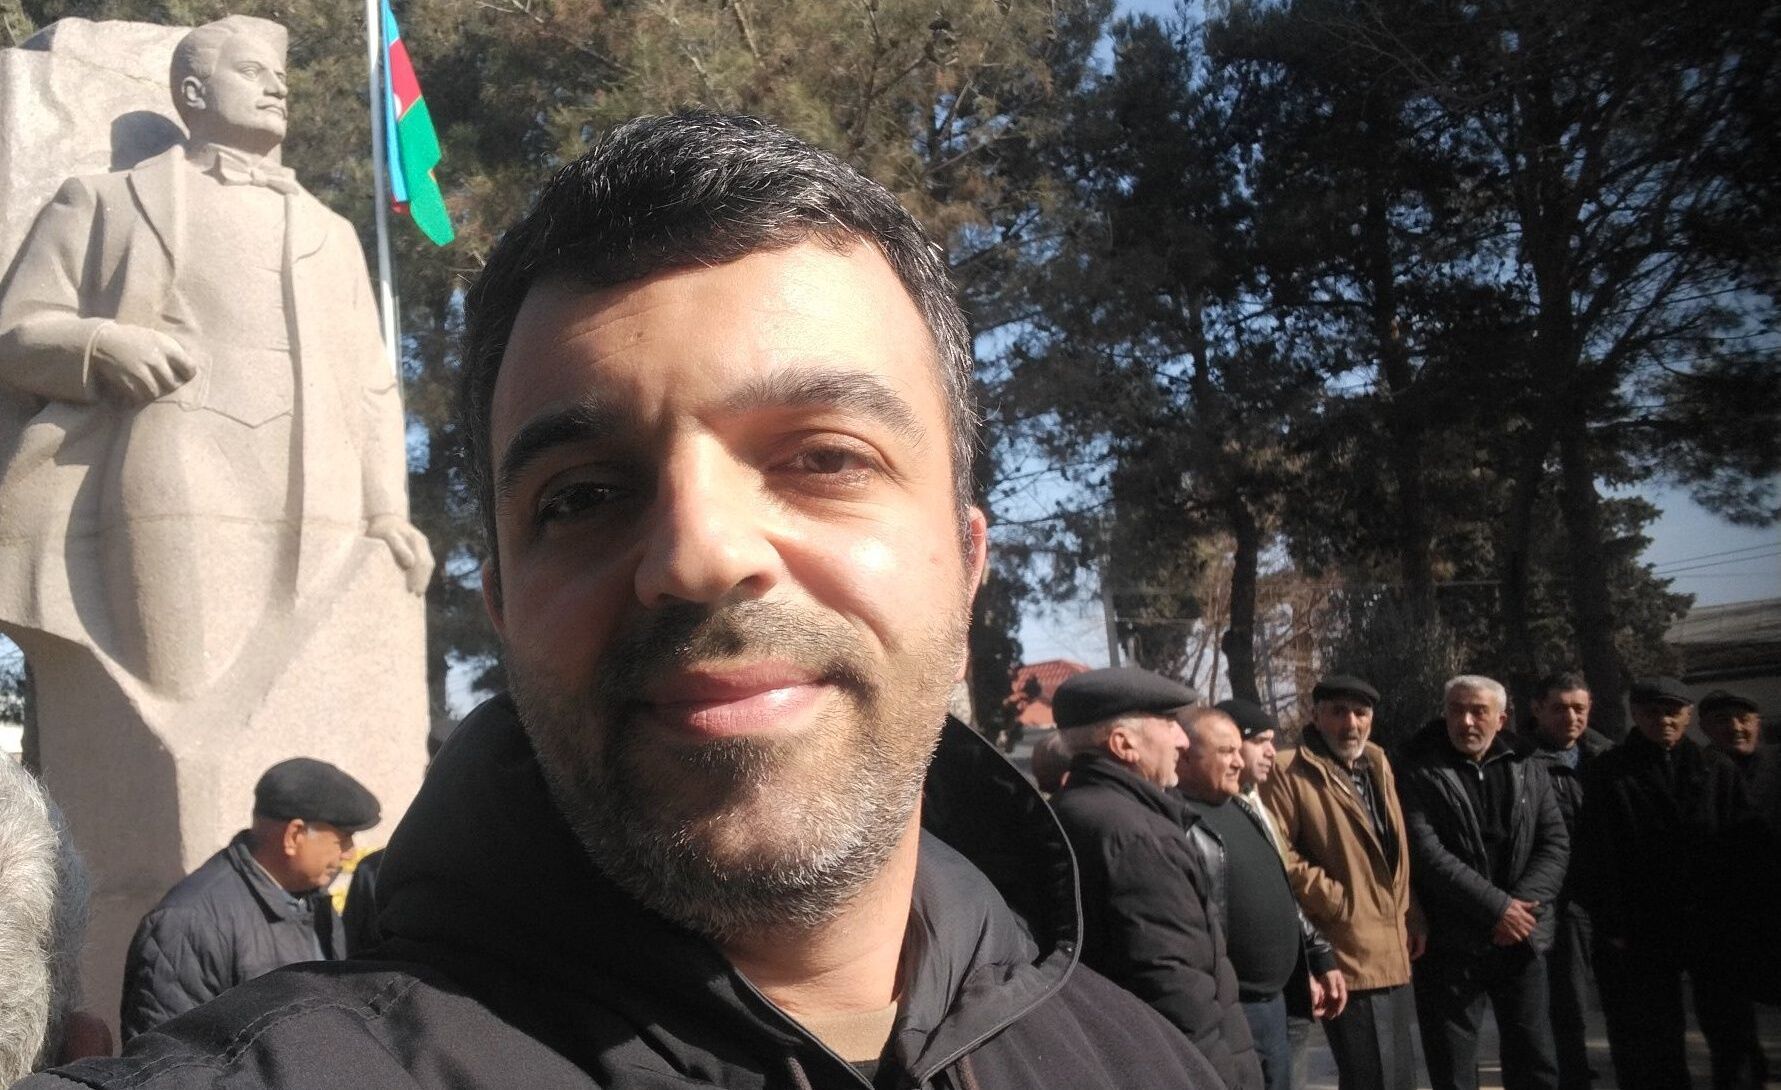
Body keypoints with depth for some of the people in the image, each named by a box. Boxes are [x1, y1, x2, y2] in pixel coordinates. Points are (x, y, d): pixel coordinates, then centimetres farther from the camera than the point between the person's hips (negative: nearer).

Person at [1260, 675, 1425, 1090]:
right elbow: (1278, 855, -18)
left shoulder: (1376, 764, 15)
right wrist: (1340, 905, -15)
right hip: (1348, 955, -8)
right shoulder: (1289, 773, -11)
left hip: (1391, 953, 9)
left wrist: (1412, 917, 13)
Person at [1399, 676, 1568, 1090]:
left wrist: (1522, 905, -12)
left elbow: (1556, 844, 4)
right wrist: (1496, 907, -17)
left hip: (1521, 940, 4)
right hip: (1449, 944, -3)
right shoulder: (1418, 772, -4)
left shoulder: (1530, 771, 10)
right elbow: (1426, 853, -14)